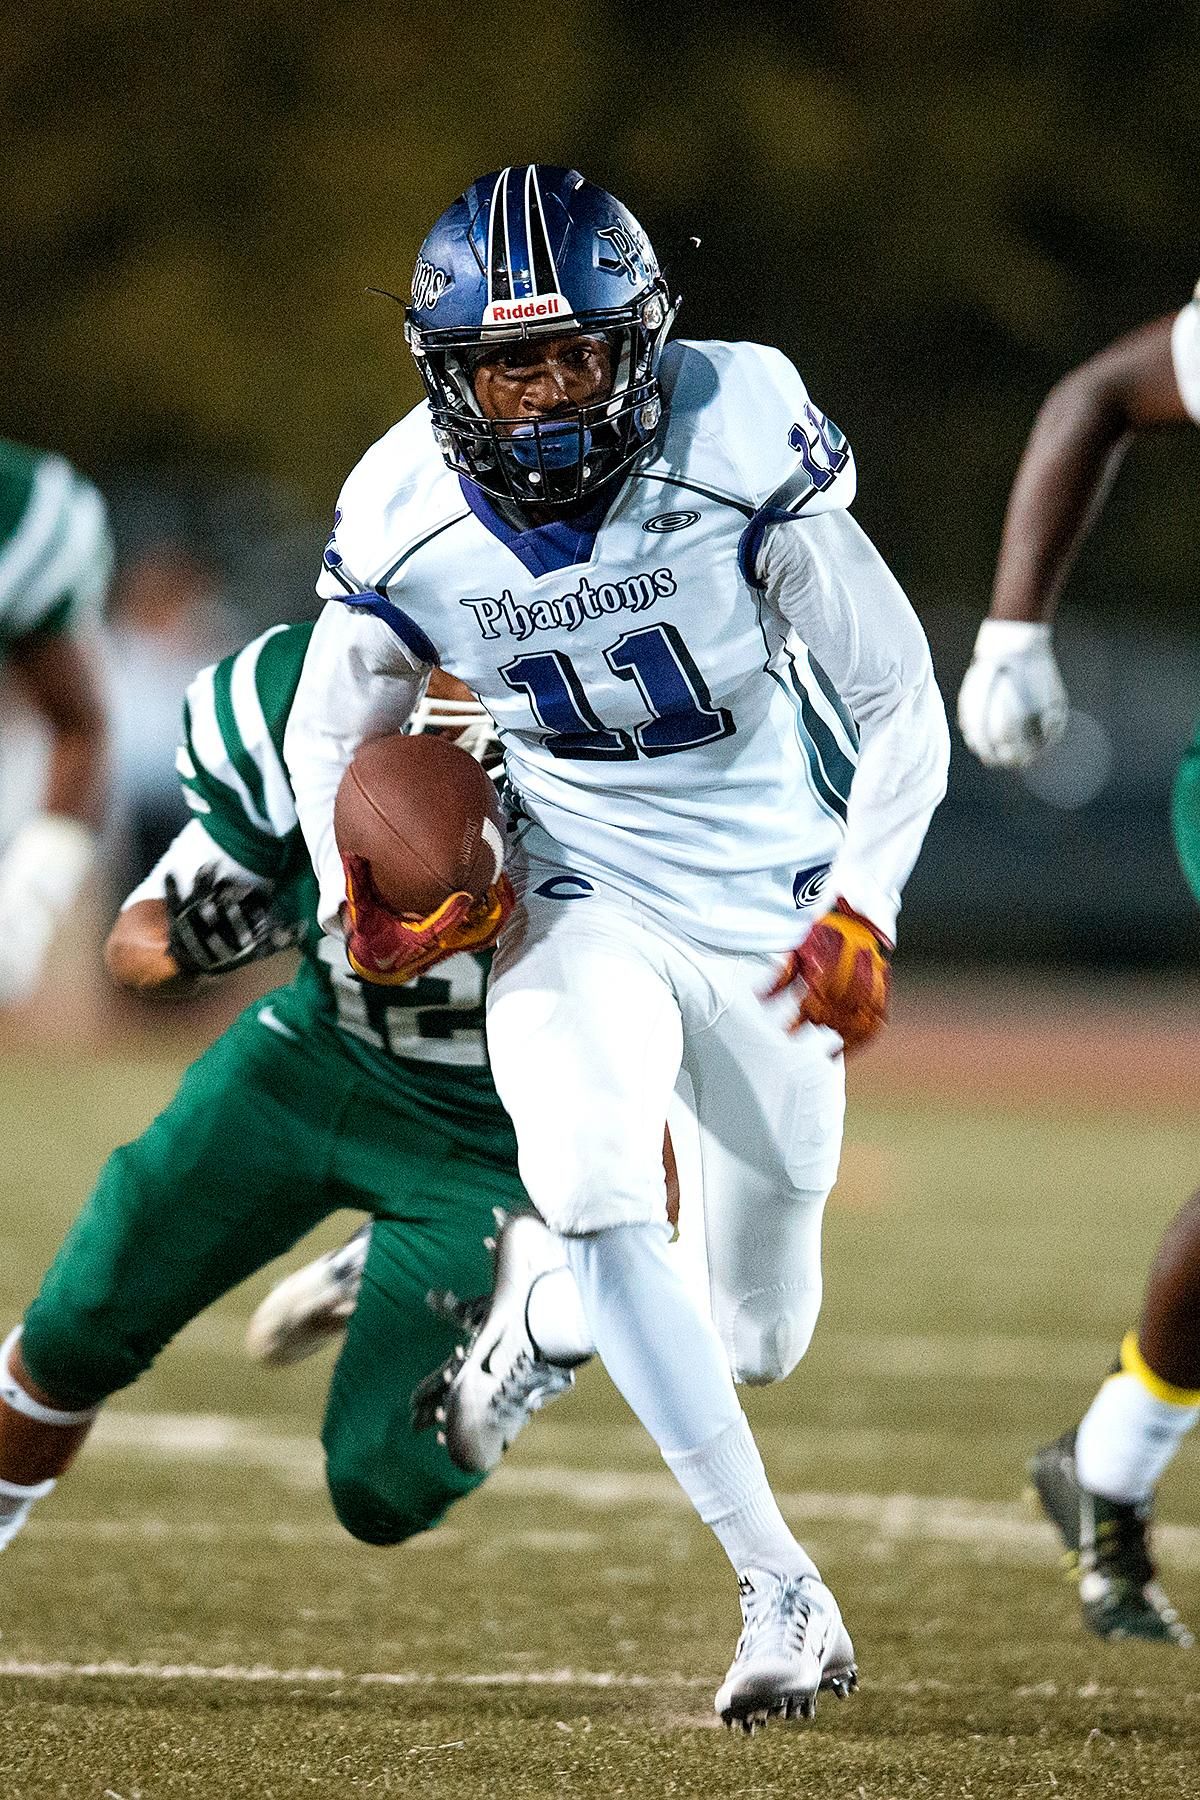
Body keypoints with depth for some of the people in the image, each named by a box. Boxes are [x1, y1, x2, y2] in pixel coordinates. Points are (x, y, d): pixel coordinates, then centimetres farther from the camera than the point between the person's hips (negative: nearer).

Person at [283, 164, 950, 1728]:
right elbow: (333, 732, 4)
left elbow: (900, 702, -12)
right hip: (581, 901, 0)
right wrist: (359, 889, -13)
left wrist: (862, 910, -20)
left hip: (772, 908, 0)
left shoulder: (739, 451, -22)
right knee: (596, 1191, -30)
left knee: (754, 1339, 8)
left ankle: (542, 1303, 45)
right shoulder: (407, 526, -16)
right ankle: (782, 1593, -20)